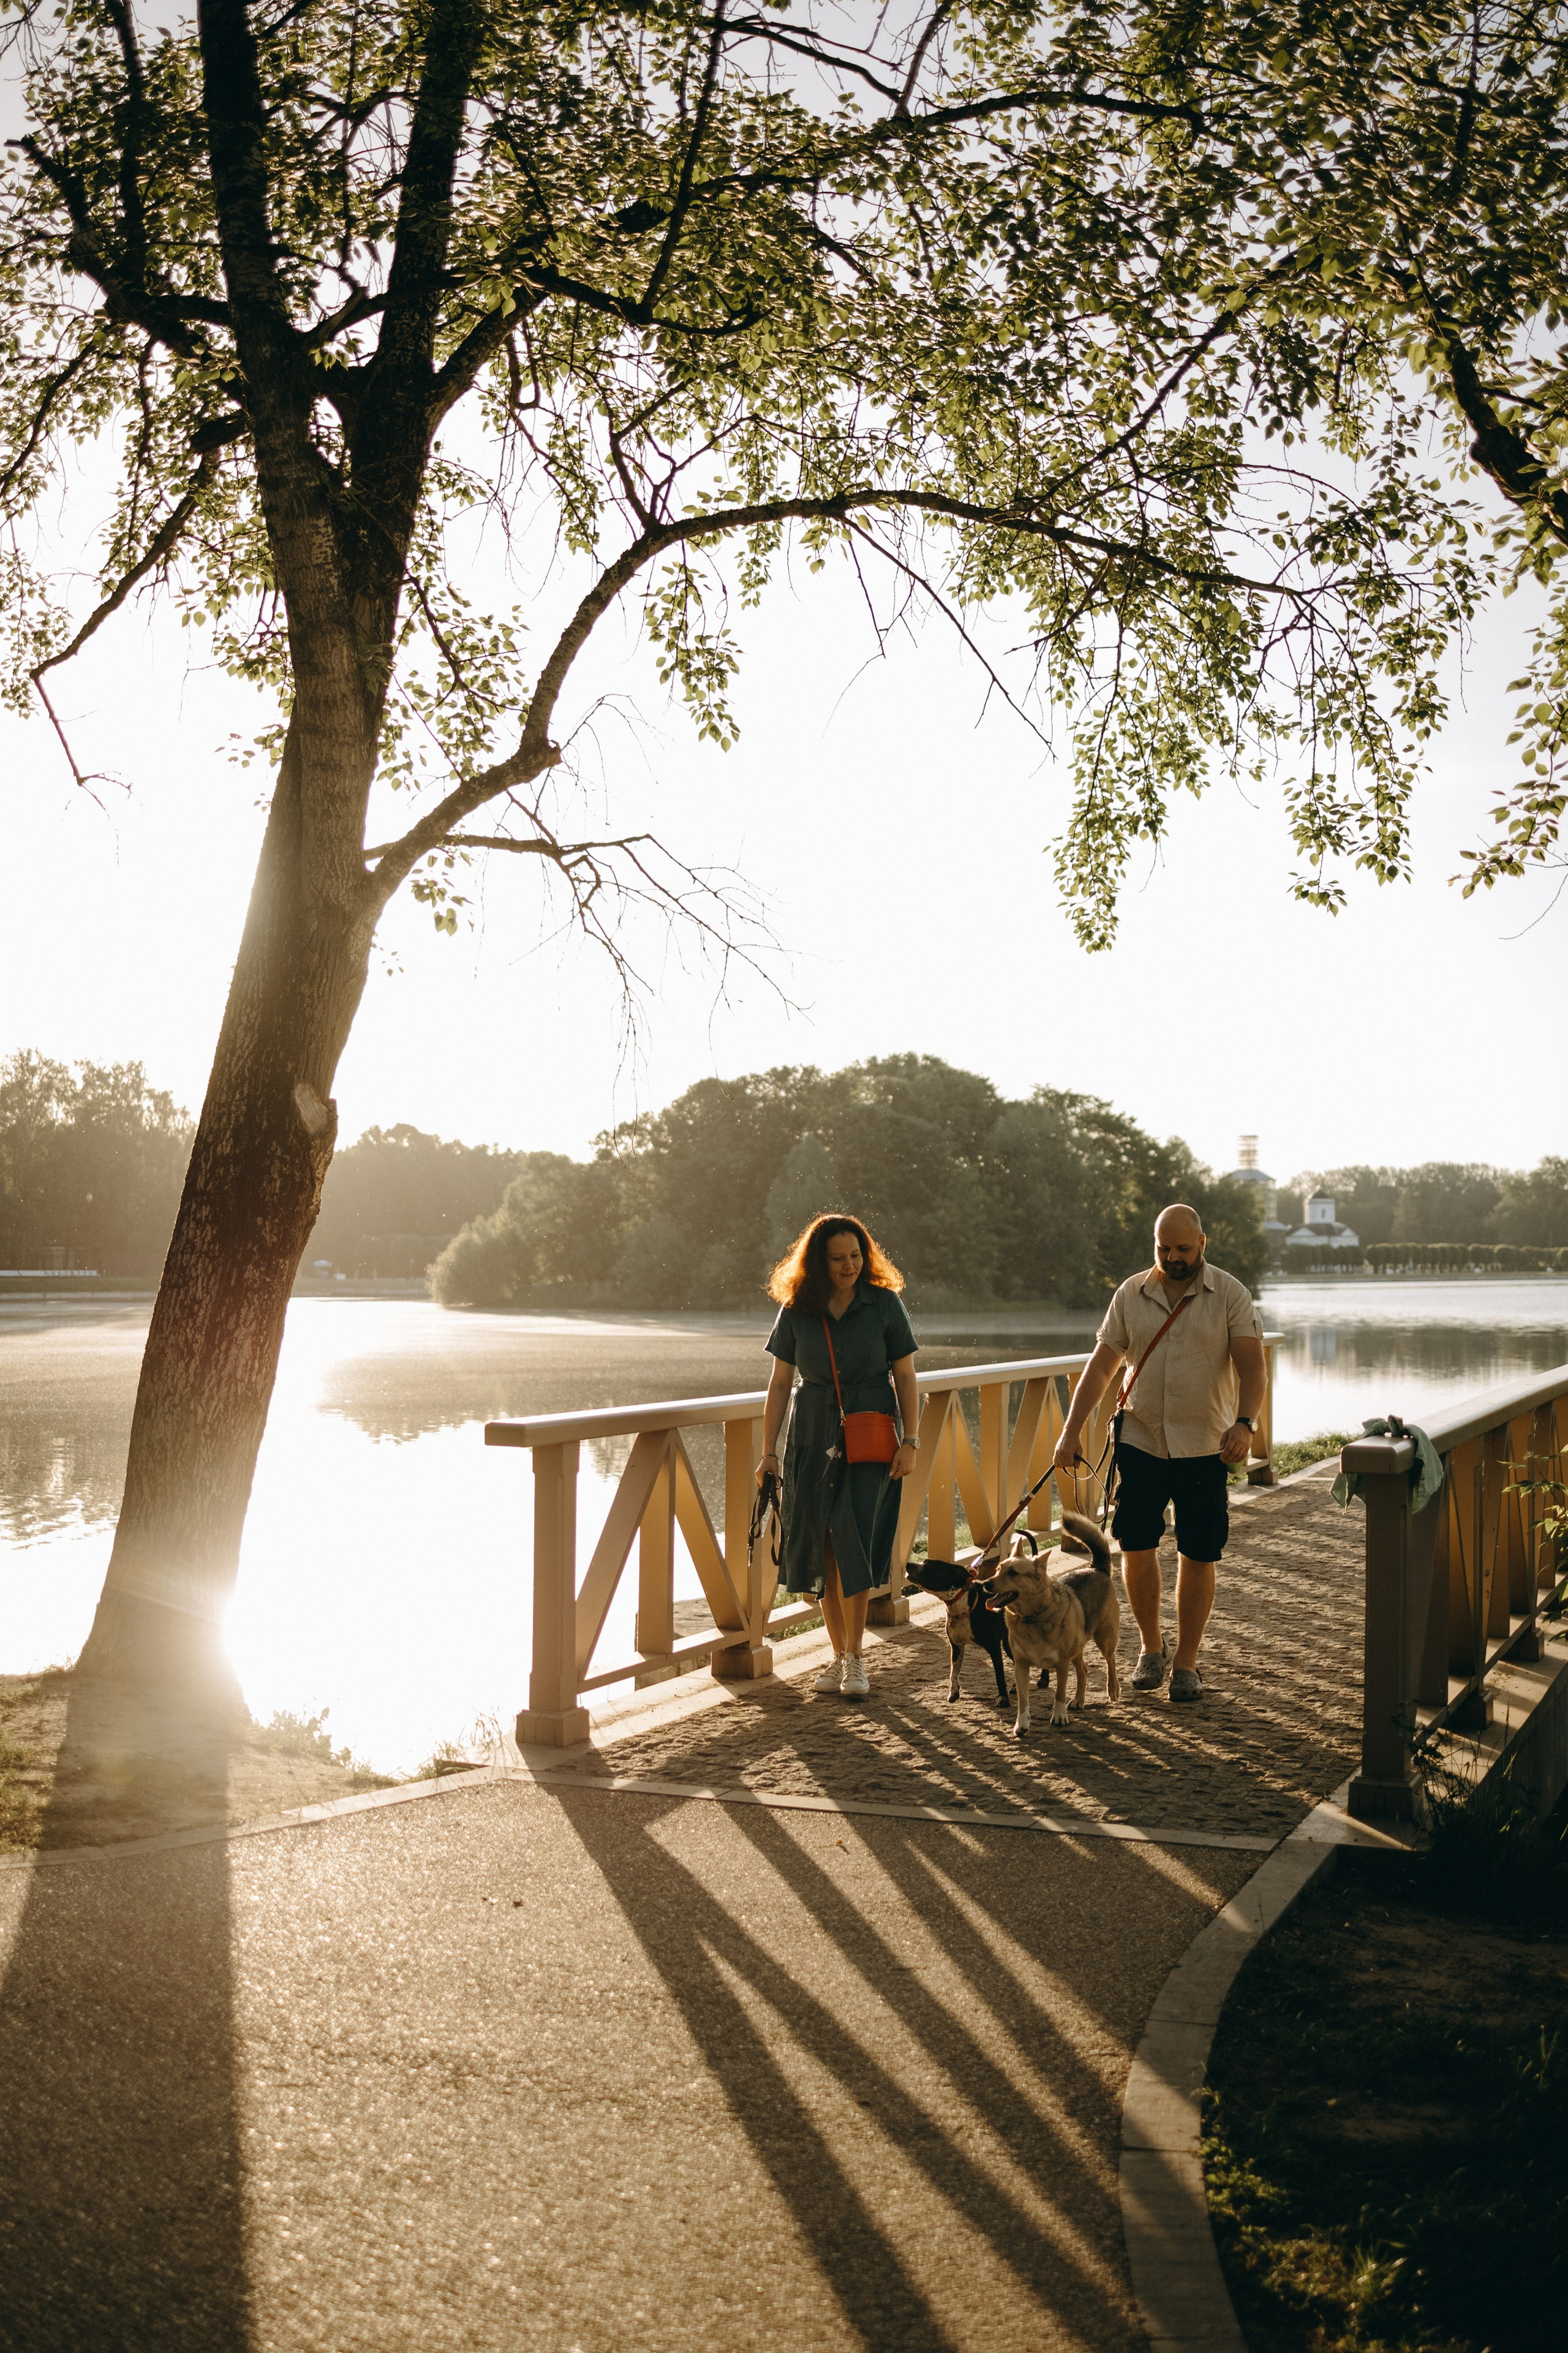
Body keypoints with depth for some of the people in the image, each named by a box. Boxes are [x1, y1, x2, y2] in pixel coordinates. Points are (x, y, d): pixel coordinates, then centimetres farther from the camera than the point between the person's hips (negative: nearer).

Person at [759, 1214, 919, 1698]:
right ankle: (839, 1655, 17)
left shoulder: (884, 1303, -2)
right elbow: (780, 1383, 4)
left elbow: (904, 1376, 1)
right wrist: (768, 1451, 0)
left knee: (853, 1544, -10)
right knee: (822, 1550, 4)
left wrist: (910, 1441, -6)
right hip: (813, 1441, 2)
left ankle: (855, 1657, 2)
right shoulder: (797, 1310, 1)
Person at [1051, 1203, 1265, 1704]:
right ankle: (1151, 1647, 22)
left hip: (1205, 1447, -2)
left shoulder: (1231, 1295, -4)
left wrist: (1245, 1423, -29)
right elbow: (1101, 1366, 6)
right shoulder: (1131, 1295, 4)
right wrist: (1070, 1433, 0)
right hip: (1140, 1441, 2)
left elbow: (1252, 1367, -11)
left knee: (1197, 1555, 2)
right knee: (1136, 1547, 0)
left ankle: (1186, 1662, 16)